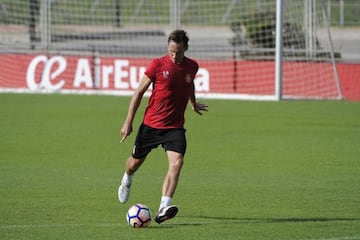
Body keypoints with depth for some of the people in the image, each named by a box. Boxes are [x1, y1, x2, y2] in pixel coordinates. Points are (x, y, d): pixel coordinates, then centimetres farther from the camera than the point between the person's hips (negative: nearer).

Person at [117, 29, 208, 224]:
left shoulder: (192, 67, 0)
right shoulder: (157, 65, -11)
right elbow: (139, 92, -4)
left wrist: (193, 104, 40)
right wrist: (128, 122, -5)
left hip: (175, 127, 1)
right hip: (151, 124, -1)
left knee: (176, 163, -21)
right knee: (136, 161, 15)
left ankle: (163, 208, -28)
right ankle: (127, 179, 53)